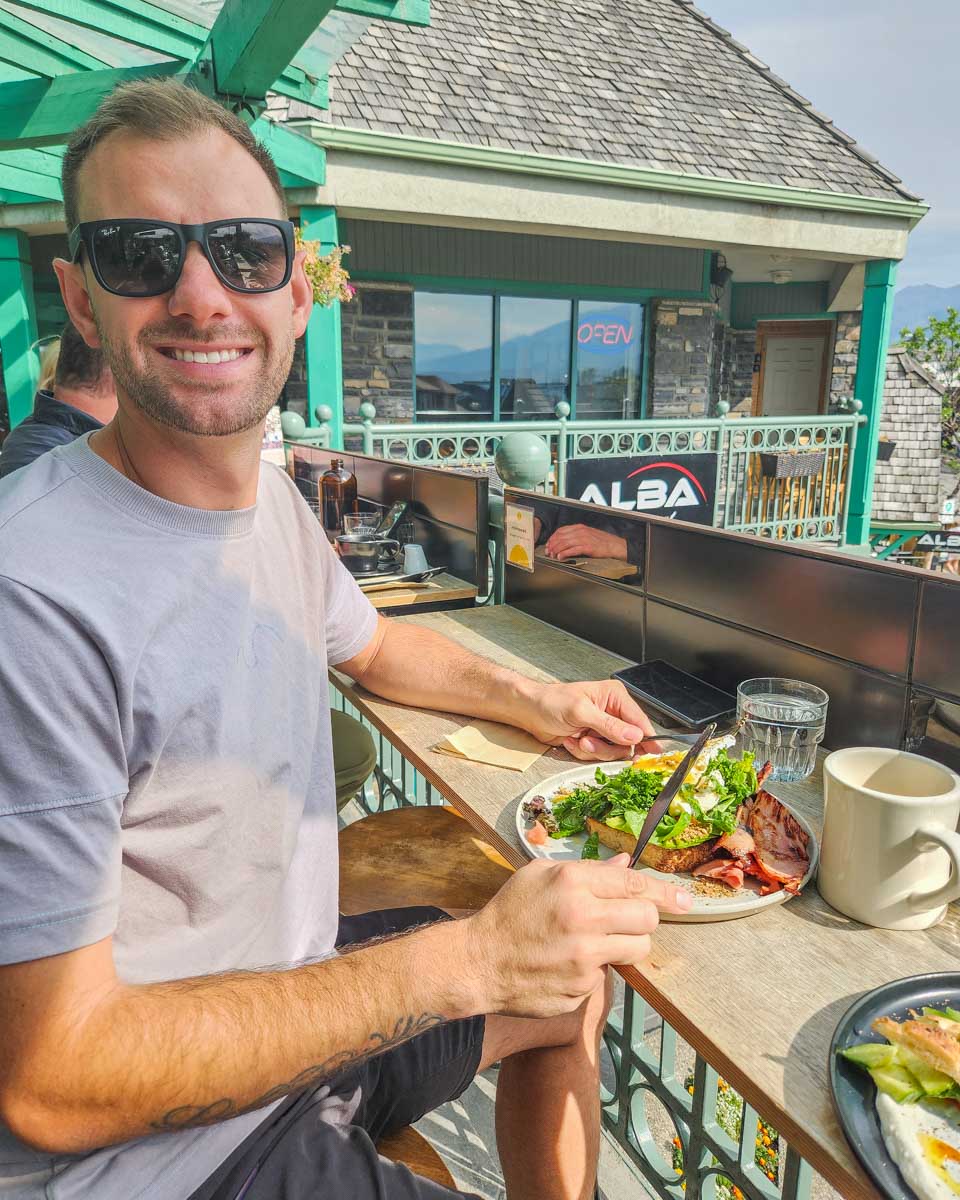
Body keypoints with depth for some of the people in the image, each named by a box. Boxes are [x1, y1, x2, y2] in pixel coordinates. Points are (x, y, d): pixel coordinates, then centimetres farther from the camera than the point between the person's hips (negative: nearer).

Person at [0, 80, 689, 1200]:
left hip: (299, 994, 8)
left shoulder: (272, 496, -3)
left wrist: (536, 701, 3)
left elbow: (368, 644, 17)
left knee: (575, 981, 18)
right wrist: (469, 959, -28)